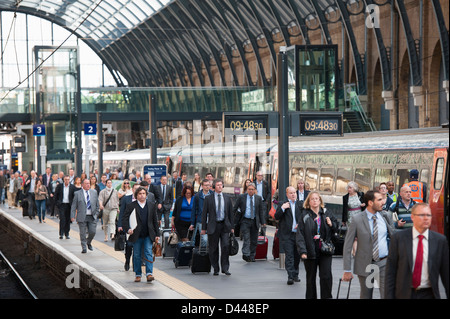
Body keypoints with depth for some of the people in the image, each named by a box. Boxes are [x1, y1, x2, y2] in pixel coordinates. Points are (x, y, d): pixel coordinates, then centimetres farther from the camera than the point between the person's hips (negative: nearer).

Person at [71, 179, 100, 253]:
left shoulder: (94, 192, 9)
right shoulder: (77, 193, 1)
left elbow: (97, 204, 16)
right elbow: (74, 206, 1)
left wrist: (96, 214, 10)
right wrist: (72, 216, -6)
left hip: (92, 217, 2)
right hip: (82, 217, -2)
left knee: (92, 232, -3)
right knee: (83, 233, -1)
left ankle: (89, 243, 25)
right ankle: (84, 248, 10)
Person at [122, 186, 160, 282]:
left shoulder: (152, 205, 6)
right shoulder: (131, 206, -1)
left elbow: (155, 220, 9)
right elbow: (125, 219, -1)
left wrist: (157, 234, 6)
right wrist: (127, 229, -19)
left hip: (148, 235, 1)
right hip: (136, 235, 0)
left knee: (148, 253, -10)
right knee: (136, 255, 6)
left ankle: (149, 273, -13)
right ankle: (138, 274, 16)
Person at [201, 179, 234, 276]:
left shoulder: (227, 198, 10)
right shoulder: (208, 198, 3)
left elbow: (230, 213, 13)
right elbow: (204, 214, 4)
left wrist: (232, 227, 8)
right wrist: (203, 228, 0)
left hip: (225, 225, 1)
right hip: (213, 226, -1)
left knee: (226, 246, -11)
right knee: (213, 249, 3)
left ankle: (225, 268, -3)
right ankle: (215, 269, 13)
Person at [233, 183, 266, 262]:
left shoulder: (258, 198, 5)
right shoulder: (241, 197, 0)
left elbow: (261, 210, 7)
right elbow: (234, 208, 4)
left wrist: (263, 222, 2)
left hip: (255, 222, 2)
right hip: (245, 221, -2)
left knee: (254, 240, 7)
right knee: (246, 239, -14)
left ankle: (252, 257, 17)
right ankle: (246, 255, -18)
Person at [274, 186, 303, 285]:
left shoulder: (300, 205, 11)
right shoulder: (282, 204, 3)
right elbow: (276, 217, -5)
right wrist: (282, 209, -18)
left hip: (298, 234, 3)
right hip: (287, 235, -3)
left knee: (297, 256, 11)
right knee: (289, 256, -8)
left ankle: (295, 275, 24)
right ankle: (290, 276, -10)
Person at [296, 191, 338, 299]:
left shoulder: (326, 213, 8)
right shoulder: (305, 215, -1)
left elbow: (336, 227, 20)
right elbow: (300, 234, -6)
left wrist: (331, 224, -4)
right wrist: (302, 251, -15)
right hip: (311, 252, -1)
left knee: (326, 276, -8)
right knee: (311, 278, 8)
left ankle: (326, 297, 2)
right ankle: (311, 297, 19)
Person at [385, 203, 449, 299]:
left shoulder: (440, 240, 1)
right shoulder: (398, 238, -2)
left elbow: (445, 272, 6)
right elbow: (390, 270, -2)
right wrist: (389, 296, -6)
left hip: (428, 294, 1)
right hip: (404, 294, 0)